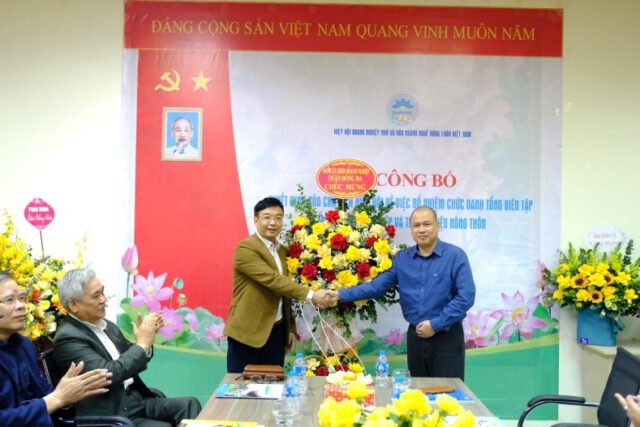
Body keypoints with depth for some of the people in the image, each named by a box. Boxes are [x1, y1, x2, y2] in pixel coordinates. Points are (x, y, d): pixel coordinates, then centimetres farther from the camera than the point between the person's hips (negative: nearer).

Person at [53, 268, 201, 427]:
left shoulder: (107, 325, 10)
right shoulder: (67, 337, -13)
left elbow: (133, 362, 17)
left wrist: (146, 342, -3)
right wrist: (142, 344, -16)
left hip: (135, 399, 7)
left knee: (189, 404, -10)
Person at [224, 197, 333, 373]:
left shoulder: (282, 251, 13)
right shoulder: (245, 248, -13)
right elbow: (273, 279, -23)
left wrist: (291, 328, 13)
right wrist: (310, 295, -28)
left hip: (277, 331, 7)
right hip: (247, 332, -7)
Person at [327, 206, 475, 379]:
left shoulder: (455, 256, -8)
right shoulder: (402, 258, 6)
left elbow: (466, 297, -13)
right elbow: (377, 285, 3)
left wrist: (436, 324, -16)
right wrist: (341, 295, -7)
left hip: (446, 337, -4)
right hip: (415, 336, 4)